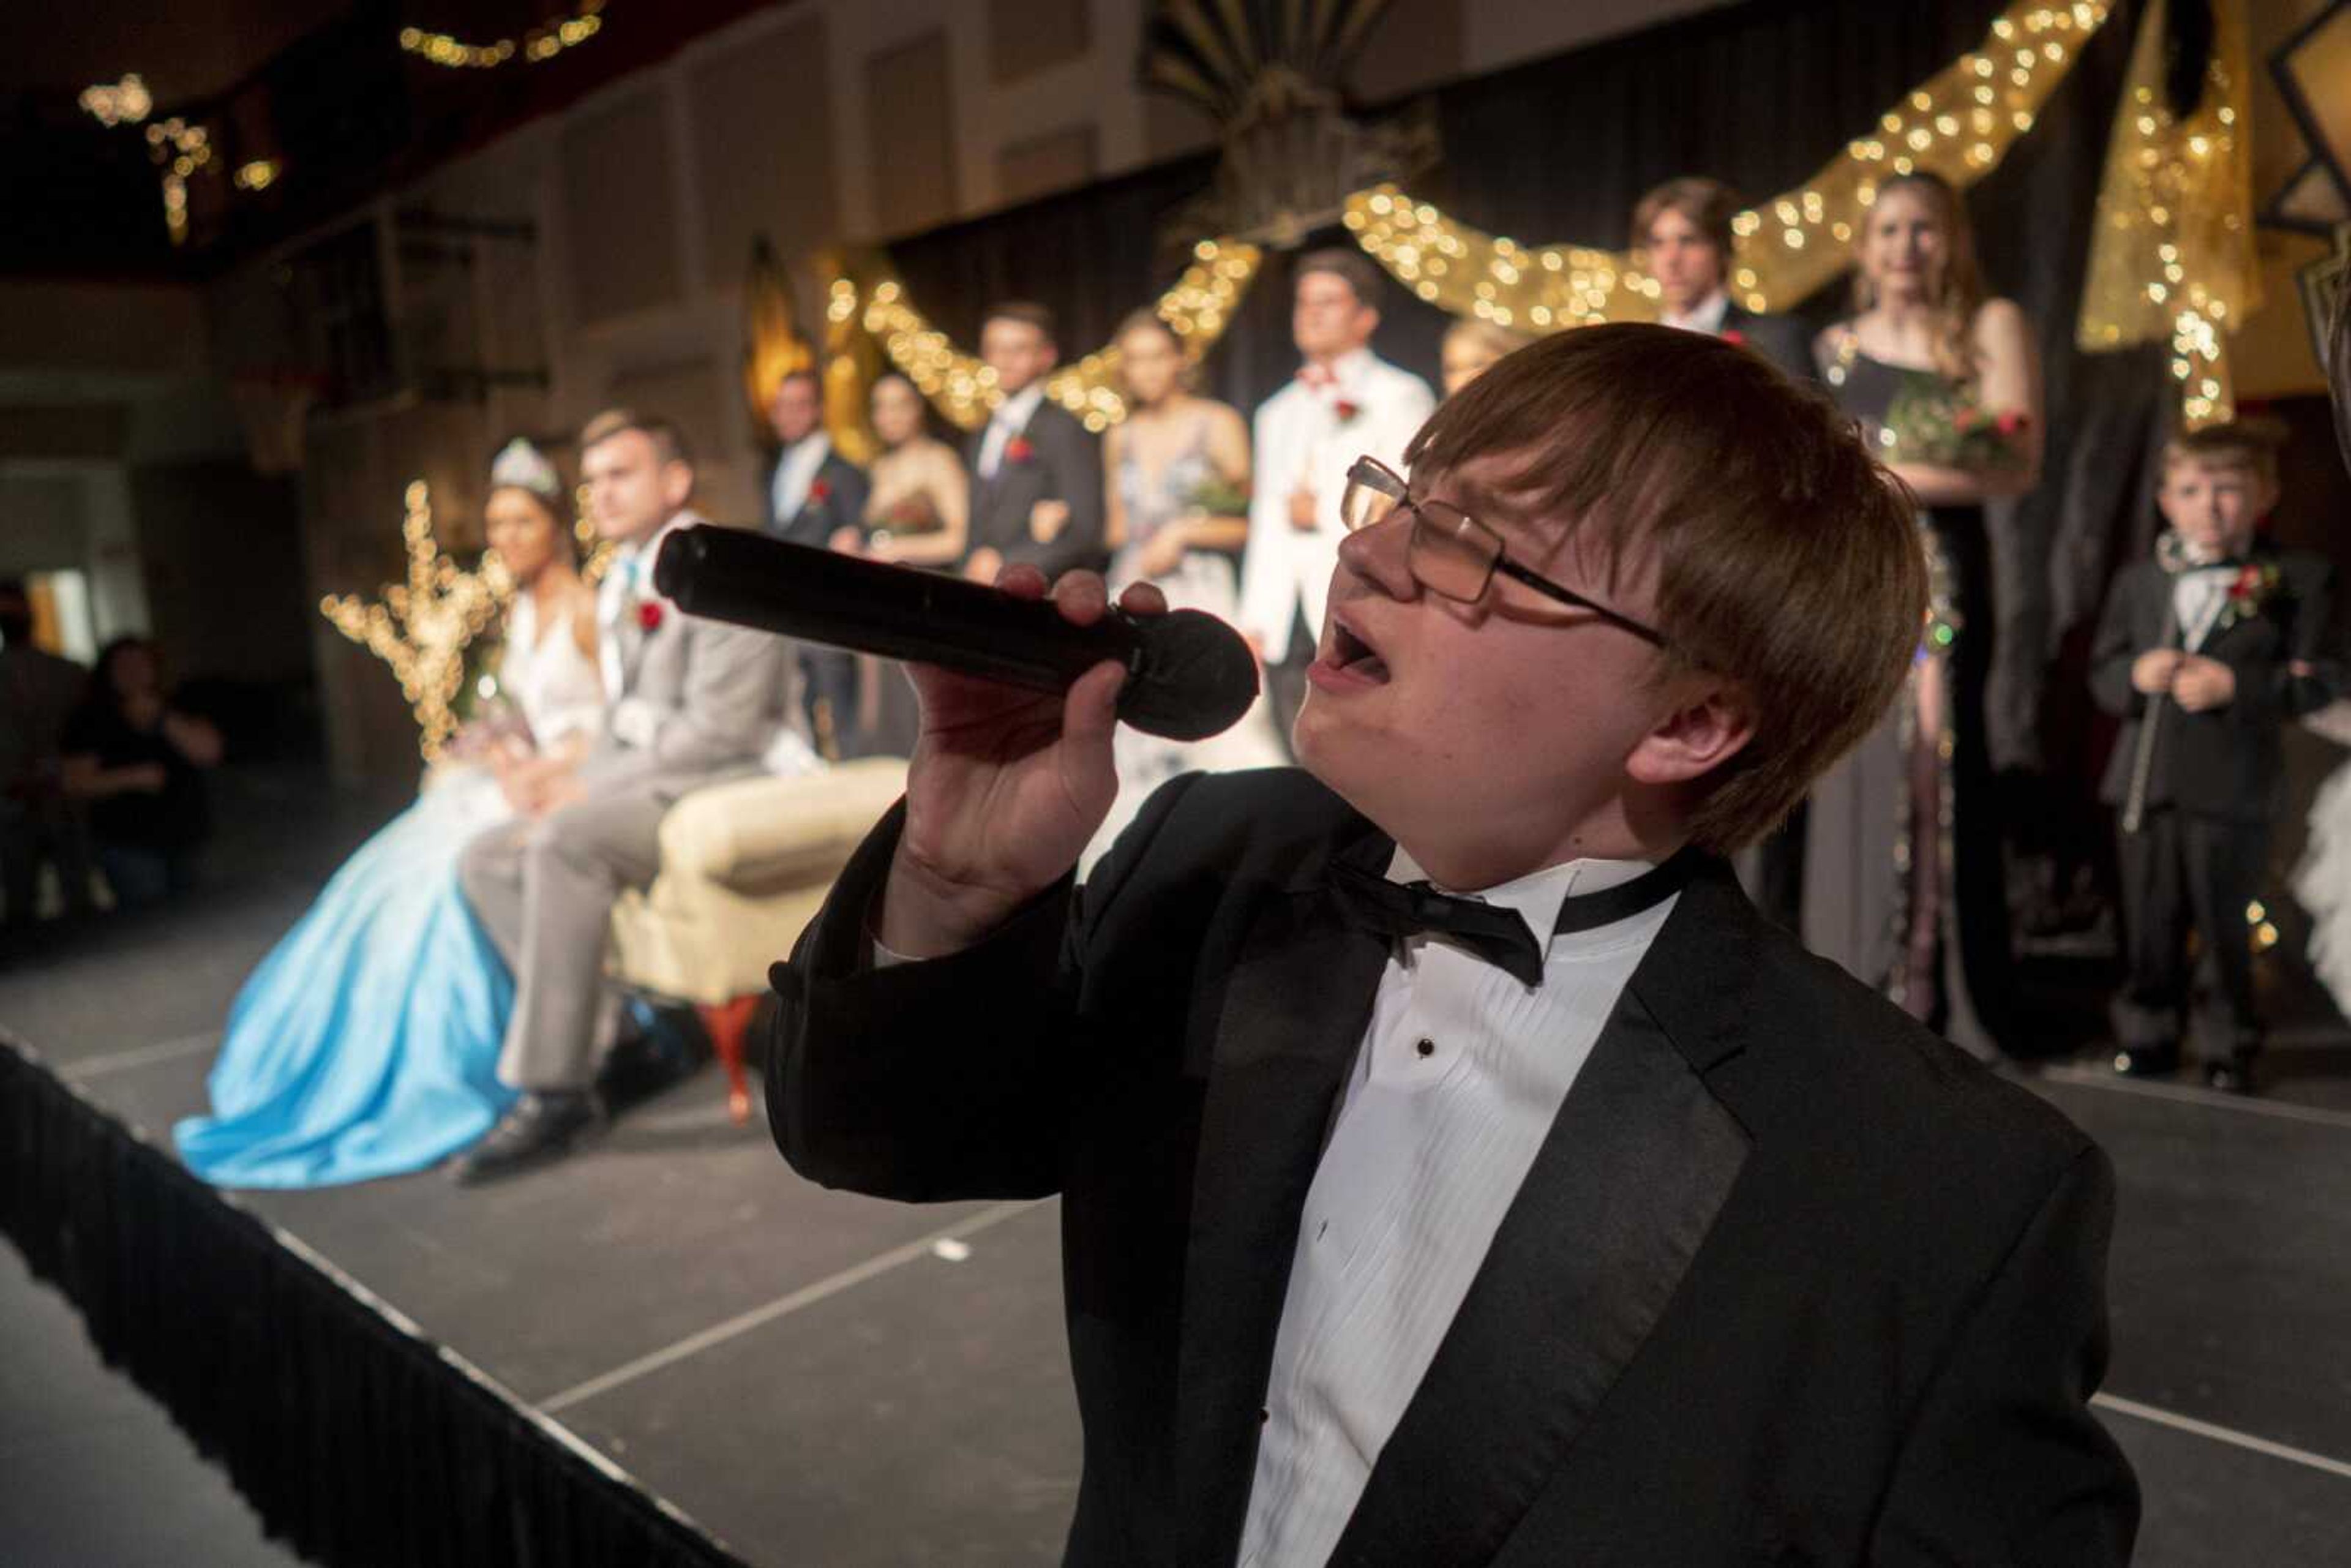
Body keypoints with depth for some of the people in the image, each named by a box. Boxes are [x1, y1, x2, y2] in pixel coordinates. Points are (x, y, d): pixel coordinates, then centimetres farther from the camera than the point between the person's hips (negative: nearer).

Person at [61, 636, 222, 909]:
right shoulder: (91, 720, 1)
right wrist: (133, 777, -17)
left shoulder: (179, 710, 9)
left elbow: (209, 752, -5)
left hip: (186, 843, 4)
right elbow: (76, 784, -5)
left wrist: (162, 719, -12)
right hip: (129, 848, -3)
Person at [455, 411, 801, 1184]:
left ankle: (554, 1091, -23)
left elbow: (719, 729, -20)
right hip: (647, 780, 9)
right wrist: (580, 780, -1)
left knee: (565, 842, -31)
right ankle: (604, 1031, -7)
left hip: (733, 781, -9)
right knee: (487, 857, -3)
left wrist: (593, 787, -18)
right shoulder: (620, 588, 16)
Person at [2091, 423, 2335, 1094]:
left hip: (2231, 786, -3)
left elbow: (2313, 685, -6)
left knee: (2224, 921, 4)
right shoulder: (2138, 580, 10)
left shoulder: (2298, 580, -1)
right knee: (2149, 919, 12)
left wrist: (2235, 685, -20)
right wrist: (2135, 676, -11)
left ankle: (2233, 1043, 21)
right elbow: (2101, 671, 11)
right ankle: (2147, 1032, 26)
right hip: (2145, 781, 4)